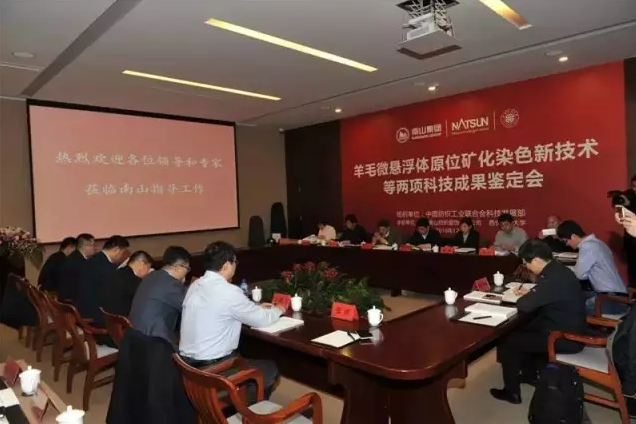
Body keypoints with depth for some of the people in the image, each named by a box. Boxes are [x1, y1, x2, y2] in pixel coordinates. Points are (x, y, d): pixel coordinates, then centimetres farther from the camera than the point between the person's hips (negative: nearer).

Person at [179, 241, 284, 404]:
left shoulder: (196, 285, 4)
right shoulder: (228, 291, -21)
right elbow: (261, 320, -9)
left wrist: (257, 308, 20)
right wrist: (277, 310, 12)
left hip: (188, 363, 8)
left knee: (244, 359, 28)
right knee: (270, 369, 10)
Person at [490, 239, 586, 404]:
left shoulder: (553, 277, -28)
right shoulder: (558, 269, 3)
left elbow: (525, 306, -28)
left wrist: (523, 298, -7)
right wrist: (530, 294, 6)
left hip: (565, 338, -10)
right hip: (569, 329, 10)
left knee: (507, 340, -3)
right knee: (521, 328, 23)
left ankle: (511, 392, 11)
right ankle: (529, 374, 35)